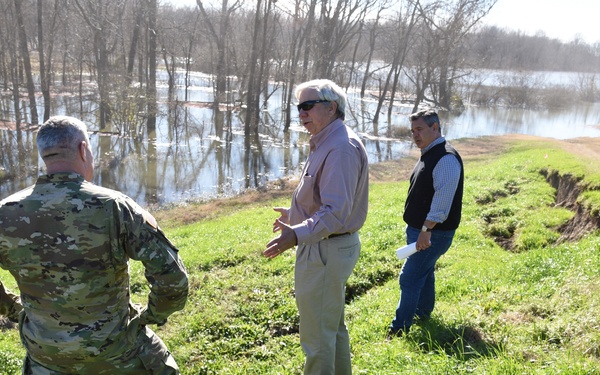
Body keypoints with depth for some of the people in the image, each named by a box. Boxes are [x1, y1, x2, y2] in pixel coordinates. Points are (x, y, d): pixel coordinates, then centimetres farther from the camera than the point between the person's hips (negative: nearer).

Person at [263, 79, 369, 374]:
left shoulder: (340, 148, -22)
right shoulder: (326, 143, 11)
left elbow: (336, 212, -30)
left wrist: (297, 235, -42)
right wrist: (295, 214, 29)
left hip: (325, 250, -11)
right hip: (329, 246, 11)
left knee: (317, 335, 3)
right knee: (333, 326, 25)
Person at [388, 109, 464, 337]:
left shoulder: (446, 158, -20)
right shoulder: (428, 154, 12)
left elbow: (443, 198, -27)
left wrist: (426, 229, -28)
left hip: (433, 232, -10)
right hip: (420, 228, 10)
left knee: (410, 278, -7)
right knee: (424, 272, 23)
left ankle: (399, 329, 1)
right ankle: (423, 312, 40)